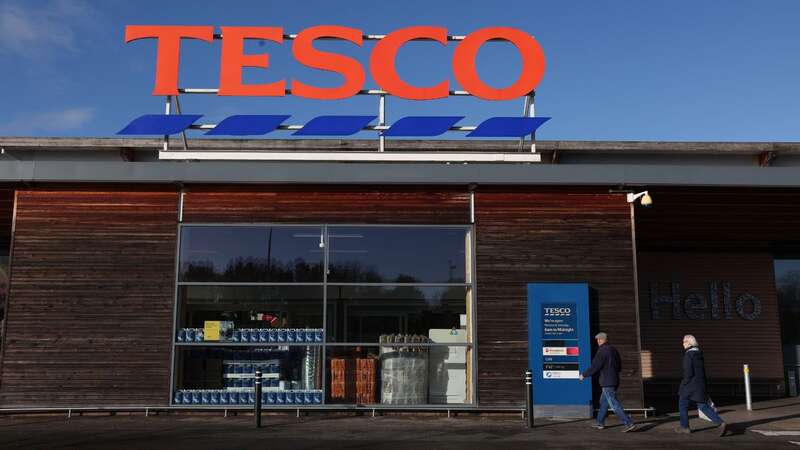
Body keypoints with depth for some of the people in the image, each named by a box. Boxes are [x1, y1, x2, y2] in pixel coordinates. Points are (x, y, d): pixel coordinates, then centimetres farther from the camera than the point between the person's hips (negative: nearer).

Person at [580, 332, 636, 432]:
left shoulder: (602, 351, -16)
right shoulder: (613, 350, 11)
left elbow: (594, 367, -18)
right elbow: (619, 367, 18)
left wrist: (584, 375, -4)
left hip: (607, 383, -9)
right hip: (615, 381, 9)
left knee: (614, 404, -8)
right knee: (604, 402, 20)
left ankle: (629, 424, -12)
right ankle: (600, 423, 28)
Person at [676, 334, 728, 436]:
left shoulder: (688, 355, -15)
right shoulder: (699, 354, 11)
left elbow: (688, 373, -21)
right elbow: (703, 371, 16)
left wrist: (683, 384, -8)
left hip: (690, 386, -7)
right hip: (701, 385, 7)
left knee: (683, 405, 12)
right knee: (703, 406, 8)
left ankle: (685, 427, 21)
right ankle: (721, 423, -7)